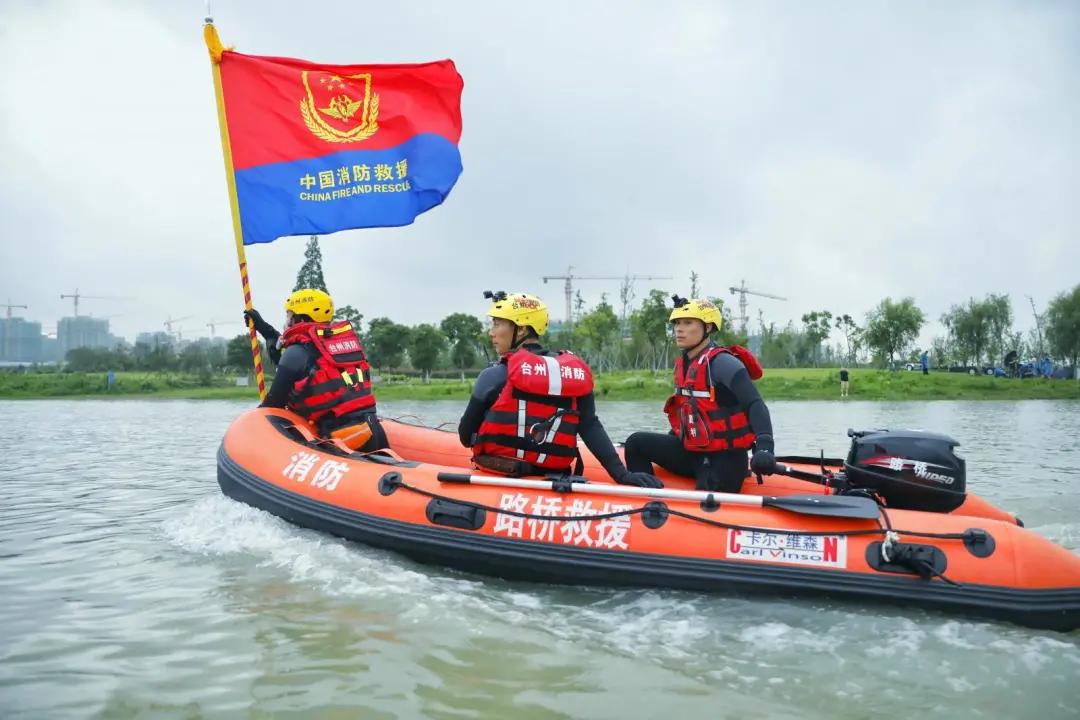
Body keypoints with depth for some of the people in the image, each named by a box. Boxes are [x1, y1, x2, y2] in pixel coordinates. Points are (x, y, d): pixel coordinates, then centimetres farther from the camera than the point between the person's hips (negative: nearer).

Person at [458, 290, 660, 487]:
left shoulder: (495, 375, -9)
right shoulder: (575, 371, 3)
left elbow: (466, 436, 1)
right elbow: (591, 427, -5)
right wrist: (622, 474, -6)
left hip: (497, 478, -5)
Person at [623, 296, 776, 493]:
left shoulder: (721, 363, -16)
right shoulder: (682, 364, 9)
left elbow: (755, 405, -22)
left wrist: (764, 447, -35)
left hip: (724, 458, -8)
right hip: (692, 453, 8)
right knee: (637, 443, 4)